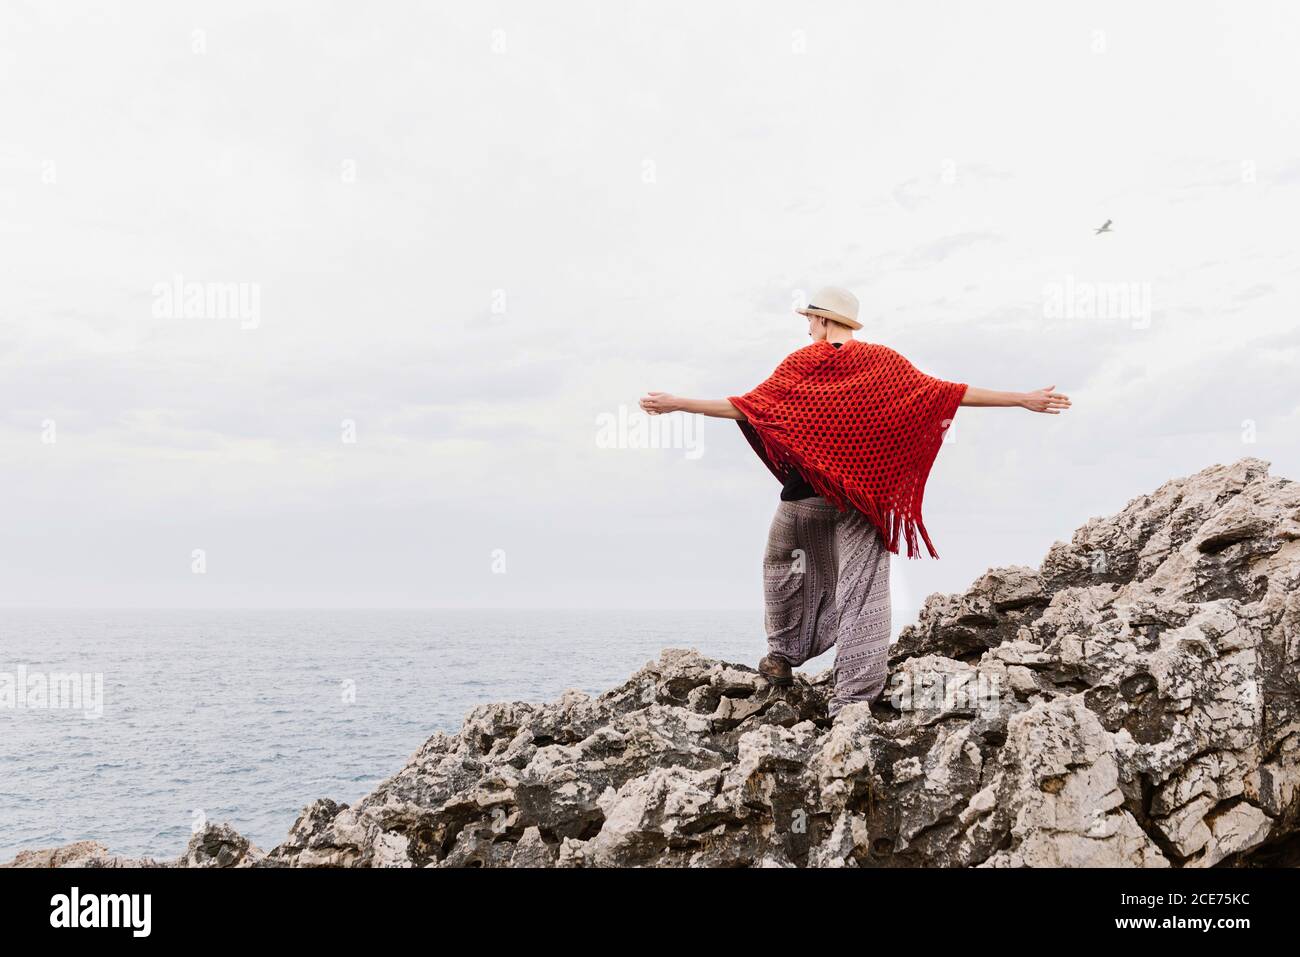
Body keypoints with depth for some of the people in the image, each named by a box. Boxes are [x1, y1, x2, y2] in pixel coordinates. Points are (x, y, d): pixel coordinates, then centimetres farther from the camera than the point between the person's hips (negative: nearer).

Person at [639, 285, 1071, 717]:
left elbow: (749, 405, -6)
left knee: (780, 563, 25)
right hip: (866, 495, 1)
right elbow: (943, 392, -1)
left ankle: (783, 655, 28)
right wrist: (1023, 399, 3)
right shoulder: (882, 361, 1)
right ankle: (854, 698, -9)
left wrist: (677, 404, -1)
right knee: (861, 591, -2)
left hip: (806, 492, -1)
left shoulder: (802, 363, -3)